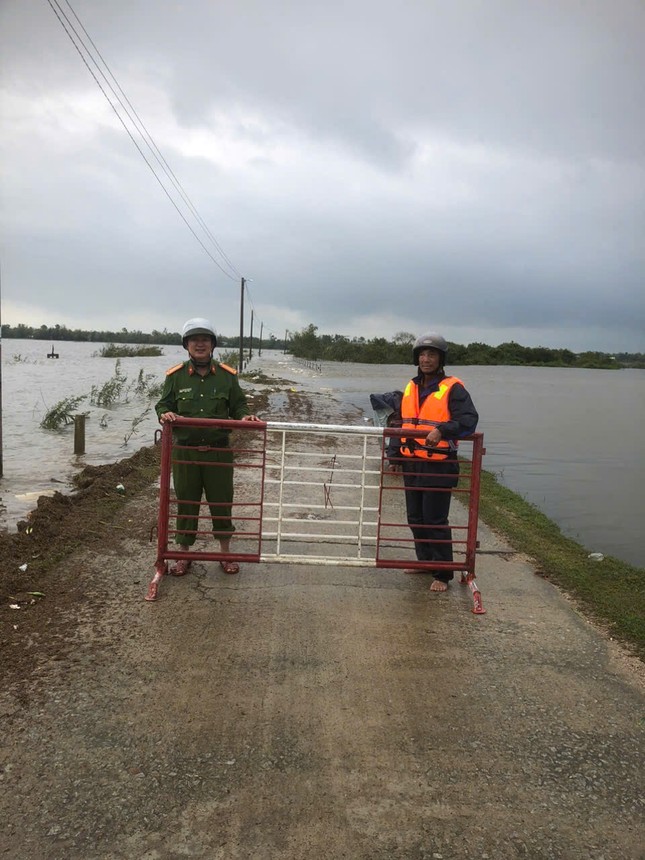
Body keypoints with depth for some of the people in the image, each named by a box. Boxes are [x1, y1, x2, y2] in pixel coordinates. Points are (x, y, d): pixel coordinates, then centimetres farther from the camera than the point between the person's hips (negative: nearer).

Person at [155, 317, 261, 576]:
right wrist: (165, 414, -18)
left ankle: (225, 554, 27)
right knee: (186, 504, 10)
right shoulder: (176, 376, 0)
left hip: (218, 452, 0)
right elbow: (163, 405, 5)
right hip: (185, 452, 0)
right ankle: (184, 555, 26)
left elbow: (238, 406, 8)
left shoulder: (227, 375, 2)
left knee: (222, 502, 9)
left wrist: (245, 416, -13)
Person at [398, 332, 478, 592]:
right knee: (415, 518, 17)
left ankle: (443, 574, 9)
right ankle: (425, 560, 35)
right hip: (412, 464, 7)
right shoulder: (411, 387, 13)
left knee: (435, 521, -3)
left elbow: (469, 420, -21)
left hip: (439, 466, -7)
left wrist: (442, 430, -34)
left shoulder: (452, 388, -10)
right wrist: (397, 453, 22)